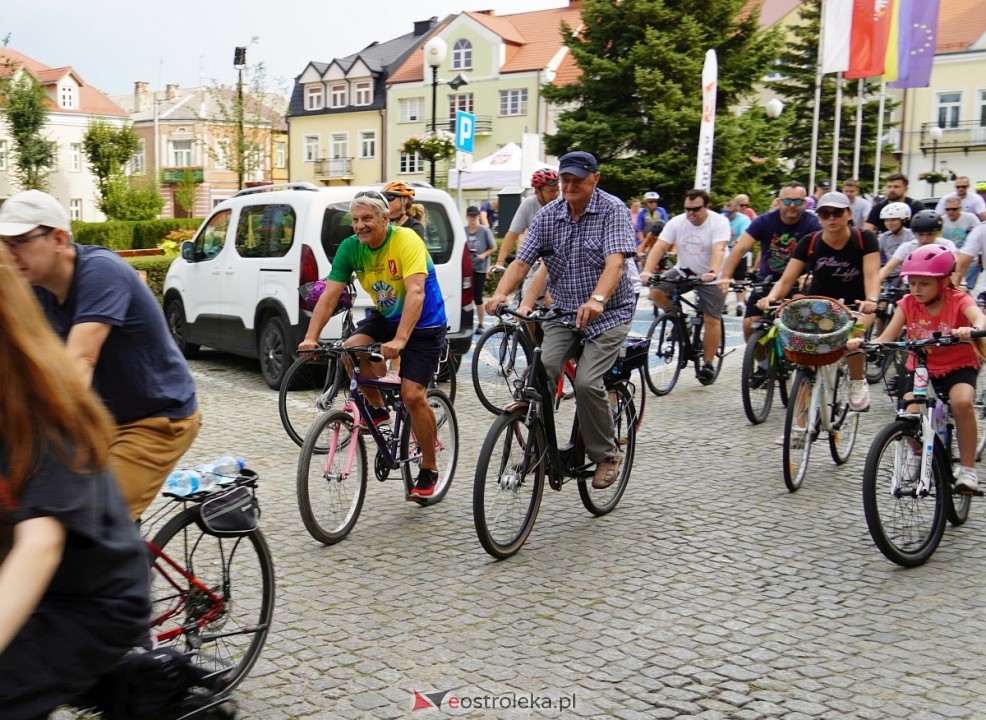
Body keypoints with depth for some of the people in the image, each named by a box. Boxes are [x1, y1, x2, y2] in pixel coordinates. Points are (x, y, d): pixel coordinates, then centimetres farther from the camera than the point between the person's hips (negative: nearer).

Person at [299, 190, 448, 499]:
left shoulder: (406, 241, -25)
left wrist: (399, 340, -47)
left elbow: (416, 292, -36)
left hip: (423, 323, -5)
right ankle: (376, 407, 2)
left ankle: (429, 468, 5)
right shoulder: (350, 248, -9)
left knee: (413, 395, -15)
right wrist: (311, 337, -25)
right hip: (384, 316, 5)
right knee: (350, 350, -25)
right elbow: (329, 296, -12)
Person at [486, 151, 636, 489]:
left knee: (586, 382, -19)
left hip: (608, 312, -4)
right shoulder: (548, 215, 1)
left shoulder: (612, 210, -11)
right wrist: (500, 294, -24)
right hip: (562, 311, 4)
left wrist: (596, 300, -44)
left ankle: (607, 455, 4)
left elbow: (615, 262, -26)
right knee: (541, 371, -19)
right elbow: (521, 261, -5)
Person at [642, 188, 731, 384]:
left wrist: (713, 273, -52)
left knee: (711, 320, -8)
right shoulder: (676, 222, -10)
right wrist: (647, 271, -36)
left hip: (711, 277, -4)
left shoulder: (719, 222, -18)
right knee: (656, 292, -17)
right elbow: (659, 247, -20)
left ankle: (708, 364, 4)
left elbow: (718, 250, -34)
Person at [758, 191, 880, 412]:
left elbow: (871, 275, -25)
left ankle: (857, 382, -7)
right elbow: (786, 280, -16)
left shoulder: (864, 239, -14)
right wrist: (771, 297, -37)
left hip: (855, 305, -1)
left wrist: (872, 300, -46)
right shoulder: (809, 243, -11)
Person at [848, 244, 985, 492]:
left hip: (959, 365, -2)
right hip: (921, 368, 2)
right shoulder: (908, 304, -6)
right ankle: (919, 455, 13)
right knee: (910, 414, -22)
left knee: (962, 402, -33)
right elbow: (886, 339, -13)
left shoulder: (958, 300, -14)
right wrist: (862, 344, -35)